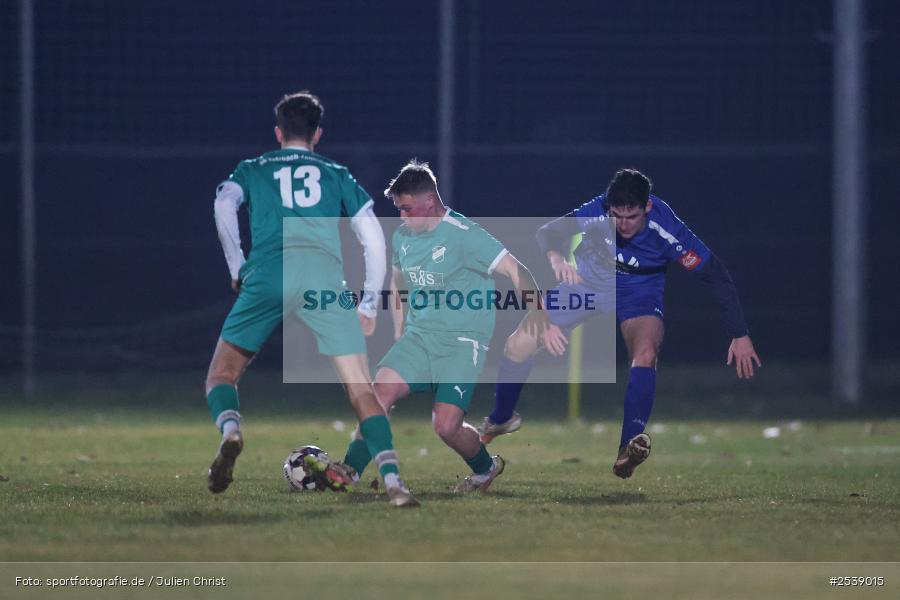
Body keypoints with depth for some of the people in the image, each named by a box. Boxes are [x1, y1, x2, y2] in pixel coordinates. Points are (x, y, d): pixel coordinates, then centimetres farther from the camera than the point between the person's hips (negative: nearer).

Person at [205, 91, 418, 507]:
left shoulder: (251, 170, 26)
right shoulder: (337, 175, 27)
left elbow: (223, 207, 4)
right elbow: (375, 241, 19)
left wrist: (236, 269, 11)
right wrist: (368, 305, 25)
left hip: (267, 274, 0)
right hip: (325, 276, 0)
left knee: (223, 372, 11)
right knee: (361, 387, -1)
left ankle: (230, 430, -21)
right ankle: (392, 480, -17)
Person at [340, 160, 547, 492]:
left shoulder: (464, 235, -13)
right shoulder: (402, 236, 9)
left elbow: (516, 270, -18)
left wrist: (535, 310, -34)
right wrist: (399, 331, 23)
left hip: (463, 342, -6)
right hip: (418, 337, 6)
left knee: (446, 425, -15)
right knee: (382, 389, -20)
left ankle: (486, 468, 17)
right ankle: (348, 475, -18)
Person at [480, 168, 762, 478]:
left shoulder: (666, 229, -32)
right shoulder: (596, 213, -29)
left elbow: (716, 276, -26)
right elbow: (548, 232, -18)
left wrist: (740, 336, -26)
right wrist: (555, 256, -44)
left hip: (640, 292, -2)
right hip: (587, 281, 2)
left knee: (645, 353, -33)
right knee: (519, 345, -5)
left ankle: (628, 448, -38)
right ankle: (501, 419, 23)